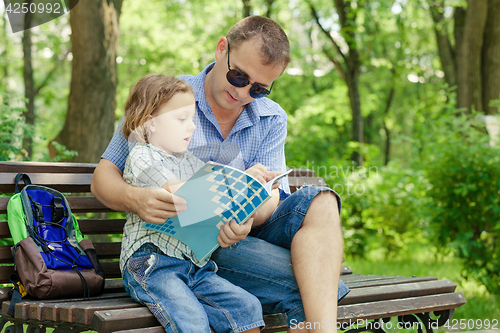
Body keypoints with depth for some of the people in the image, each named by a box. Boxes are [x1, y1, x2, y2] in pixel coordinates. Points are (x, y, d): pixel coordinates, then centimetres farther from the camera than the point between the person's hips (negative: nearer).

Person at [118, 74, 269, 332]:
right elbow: (178, 191, -14)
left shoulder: (190, 161, 23)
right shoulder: (141, 156, 1)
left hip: (195, 266, 7)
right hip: (151, 264, -6)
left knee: (247, 306, -12)